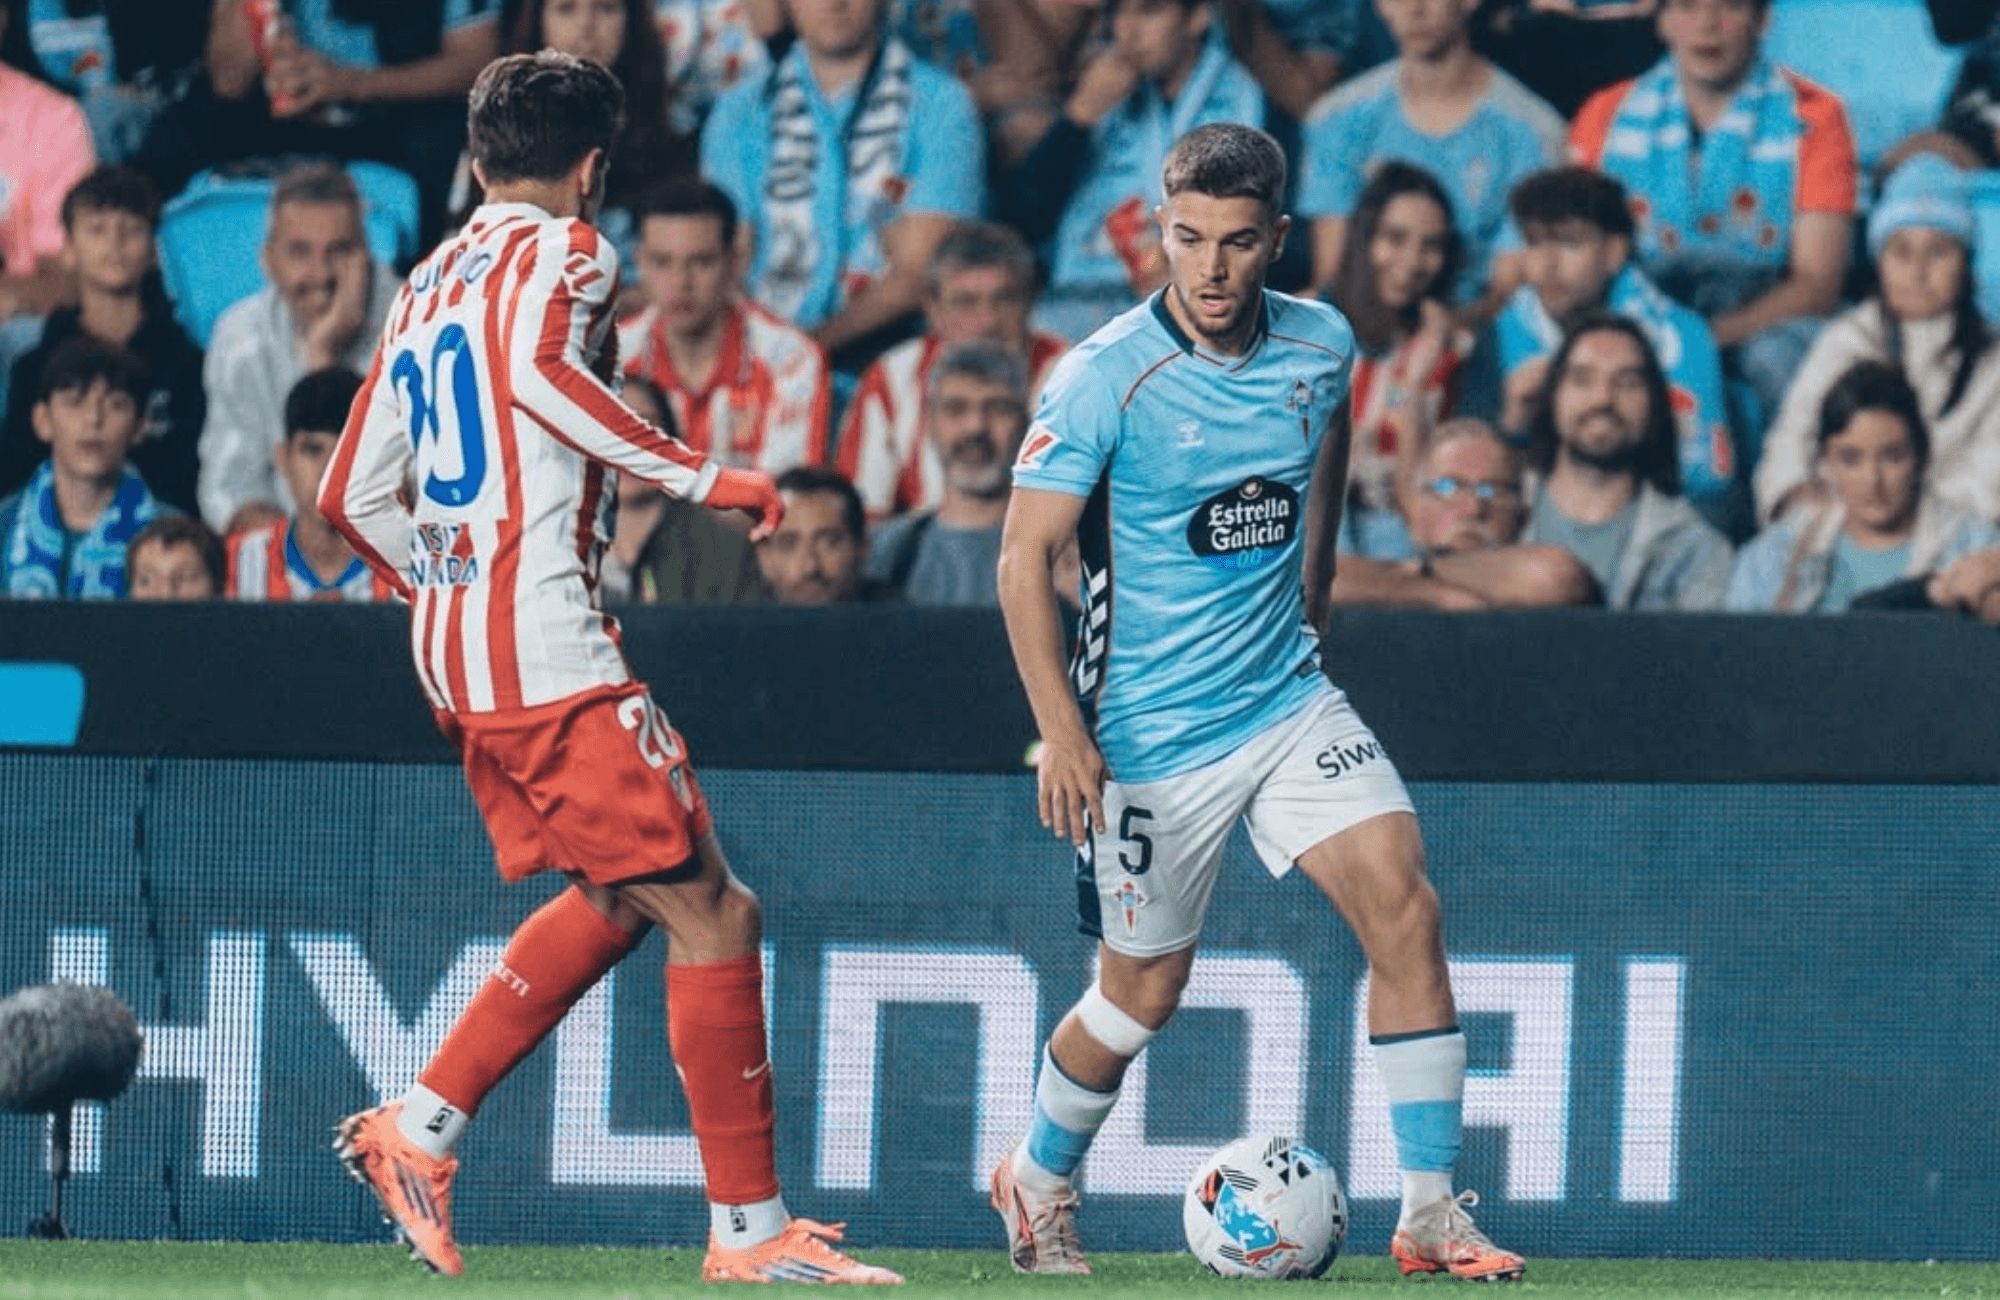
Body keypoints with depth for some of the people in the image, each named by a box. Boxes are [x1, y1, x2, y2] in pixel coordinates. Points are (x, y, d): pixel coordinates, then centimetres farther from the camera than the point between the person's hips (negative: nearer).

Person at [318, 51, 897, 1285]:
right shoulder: (564, 250, -3)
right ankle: (751, 1228, -7)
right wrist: (702, 475, -20)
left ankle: (420, 1127, 17)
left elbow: (356, 498, 21)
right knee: (713, 911, -6)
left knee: (616, 899, 22)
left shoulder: (429, 284, 20)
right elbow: (542, 363, -26)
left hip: (455, 652, 9)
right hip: (551, 654, -9)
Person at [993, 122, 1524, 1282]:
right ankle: (1038, 1185, 36)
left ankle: (1434, 1215, -10)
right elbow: (1026, 556, -14)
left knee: (1404, 904, -14)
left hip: (1290, 699, 4)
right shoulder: (1108, 379, -17)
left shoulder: (1320, 348, -2)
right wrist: (1061, 732, -20)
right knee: (1147, 987, 7)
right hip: (1151, 736, -4)